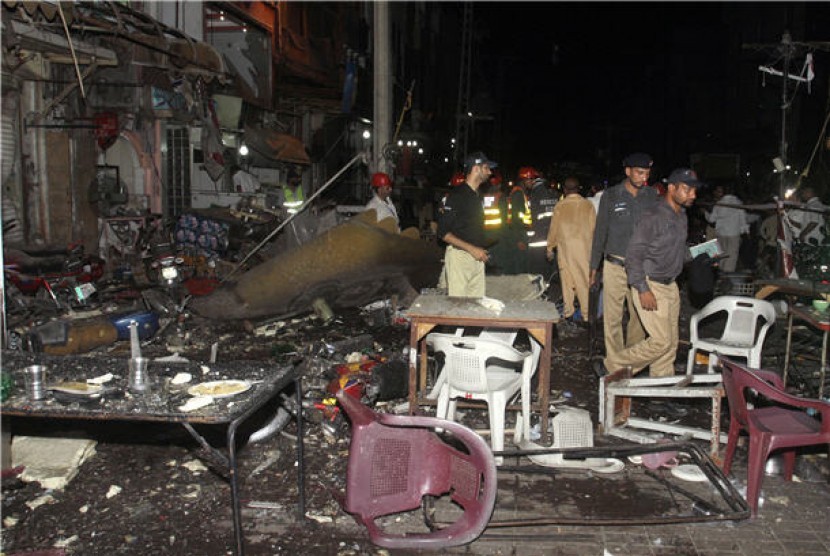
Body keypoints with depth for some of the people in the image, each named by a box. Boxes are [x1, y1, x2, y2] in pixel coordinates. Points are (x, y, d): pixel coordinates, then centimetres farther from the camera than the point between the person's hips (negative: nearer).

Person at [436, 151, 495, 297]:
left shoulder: (477, 196, 18)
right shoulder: (456, 195, -9)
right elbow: (443, 233, -14)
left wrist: (482, 251, 13)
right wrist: (472, 249, -17)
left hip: (477, 257, 8)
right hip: (459, 256, -8)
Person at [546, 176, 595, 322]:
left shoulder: (560, 205, -3)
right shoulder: (587, 204, -1)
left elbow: (554, 228, 3)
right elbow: (593, 227, 3)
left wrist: (550, 247, 15)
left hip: (565, 246, 0)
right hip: (584, 246, 0)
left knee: (567, 279, 8)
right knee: (584, 280, 3)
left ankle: (568, 312, 13)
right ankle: (587, 314, 4)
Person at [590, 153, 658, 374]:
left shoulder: (652, 196, 7)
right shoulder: (611, 196, 1)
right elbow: (600, 232, 6)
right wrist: (594, 266, 6)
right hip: (615, 266, -2)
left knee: (639, 316, 7)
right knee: (612, 317, -1)